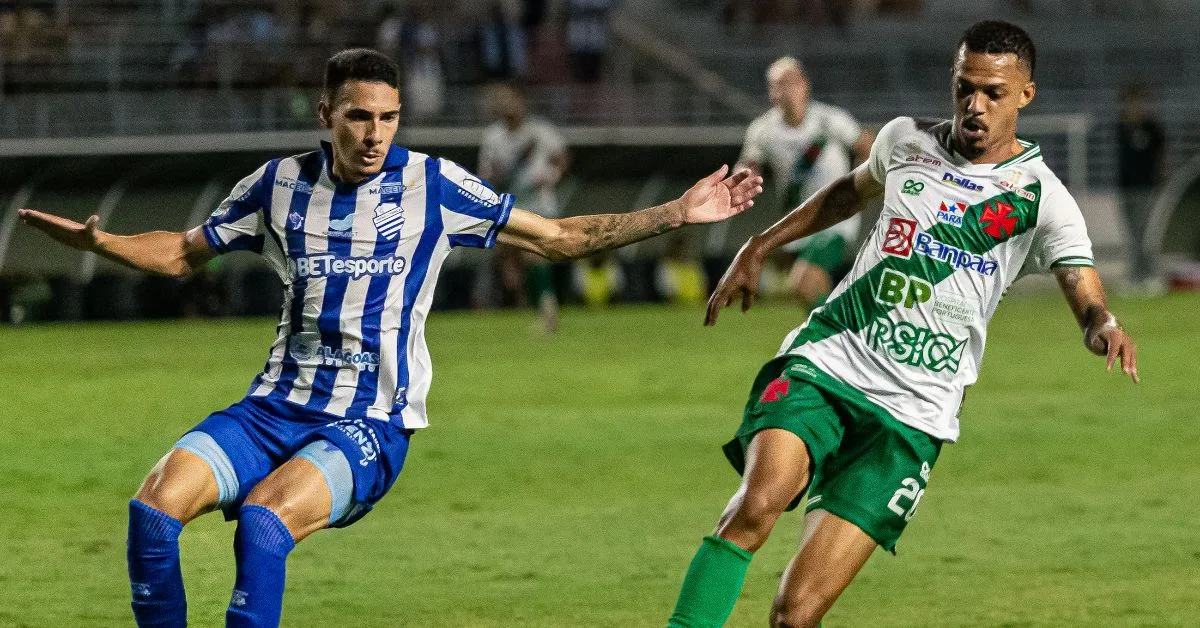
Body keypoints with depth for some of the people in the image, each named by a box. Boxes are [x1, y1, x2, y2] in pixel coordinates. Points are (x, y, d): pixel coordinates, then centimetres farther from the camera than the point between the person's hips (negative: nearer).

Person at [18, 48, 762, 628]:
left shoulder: (433, 186, -1)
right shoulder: (281, 183, 6)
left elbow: (560, 237, 6)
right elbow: (185, 252, 21)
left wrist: (674, 214, -1)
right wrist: (98, 241, 5)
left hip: (369, 424, -4)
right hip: (276, 406, 4)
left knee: (265, 517, -33)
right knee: (155, 507, -21)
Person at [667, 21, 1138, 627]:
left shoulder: (1040, 198, 0)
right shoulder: (905, 139, 11)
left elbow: (1089, 304, -8)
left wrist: (1106, 328, -32)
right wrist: (758, 247, 33)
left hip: (910, 414, -2)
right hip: (823, 361, 2)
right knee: (761, 500, -30)